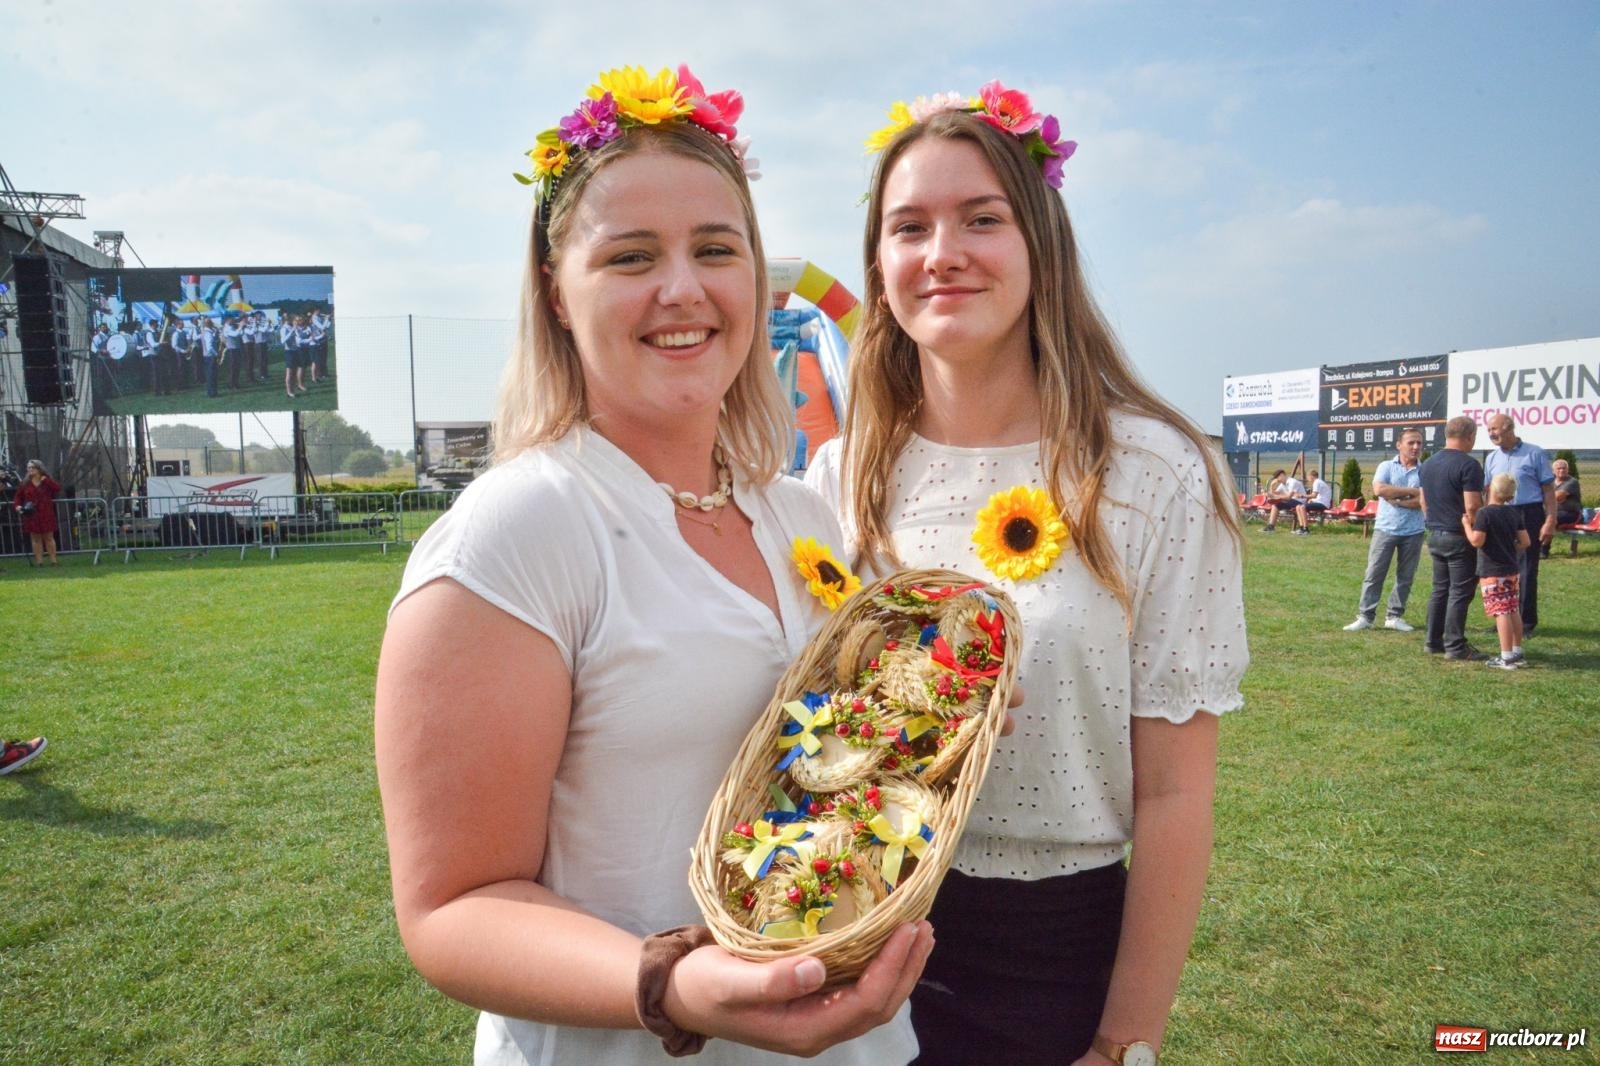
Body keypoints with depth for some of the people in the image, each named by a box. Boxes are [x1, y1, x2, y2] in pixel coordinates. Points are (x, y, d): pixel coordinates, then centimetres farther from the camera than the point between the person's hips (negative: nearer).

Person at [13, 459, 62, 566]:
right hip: (31, 515, 1)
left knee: (49, 537, 3)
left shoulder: (47, 481, 4)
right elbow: (18, 497, 10)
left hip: (46, 514, -1)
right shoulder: (25, 483, 7)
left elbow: (58, 489, -12)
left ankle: (53, 560, 7)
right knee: (35, 538, 4)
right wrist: (17, 505, -8)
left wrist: (46, 480, -16)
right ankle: (39, 561, 7)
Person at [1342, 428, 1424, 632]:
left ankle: (1395, 616, 16)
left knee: (1405, 577, 7)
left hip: (1413, 532, 2)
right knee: (1374, 574, -1)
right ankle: (1365, 616, 3)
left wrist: (1396, 499, -14)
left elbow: (1423, 501, -10)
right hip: (1385, 529, -1)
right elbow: (1379, 489, -17)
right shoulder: (1386, 466, 1)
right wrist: (1412, 491, -13)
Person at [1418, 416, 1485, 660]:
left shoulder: (1428, 464, 10)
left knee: (1440, 590, 14)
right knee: (1460, 592, -2)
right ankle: (1455, 646, 1)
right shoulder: (1468, 465, -15)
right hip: (1459, 538, -8)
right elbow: (1472, 506, -20)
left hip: (1435, 535, 8)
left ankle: (1432, 641, 17)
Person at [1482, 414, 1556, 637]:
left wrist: (1550, 521, -12)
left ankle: (1527, 622, 10)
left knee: (1526, 571, 1)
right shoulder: (1491, 458, 8)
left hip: (1528, 516, -5)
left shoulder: (1534, 454, -5)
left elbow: (1548, 489, -5)